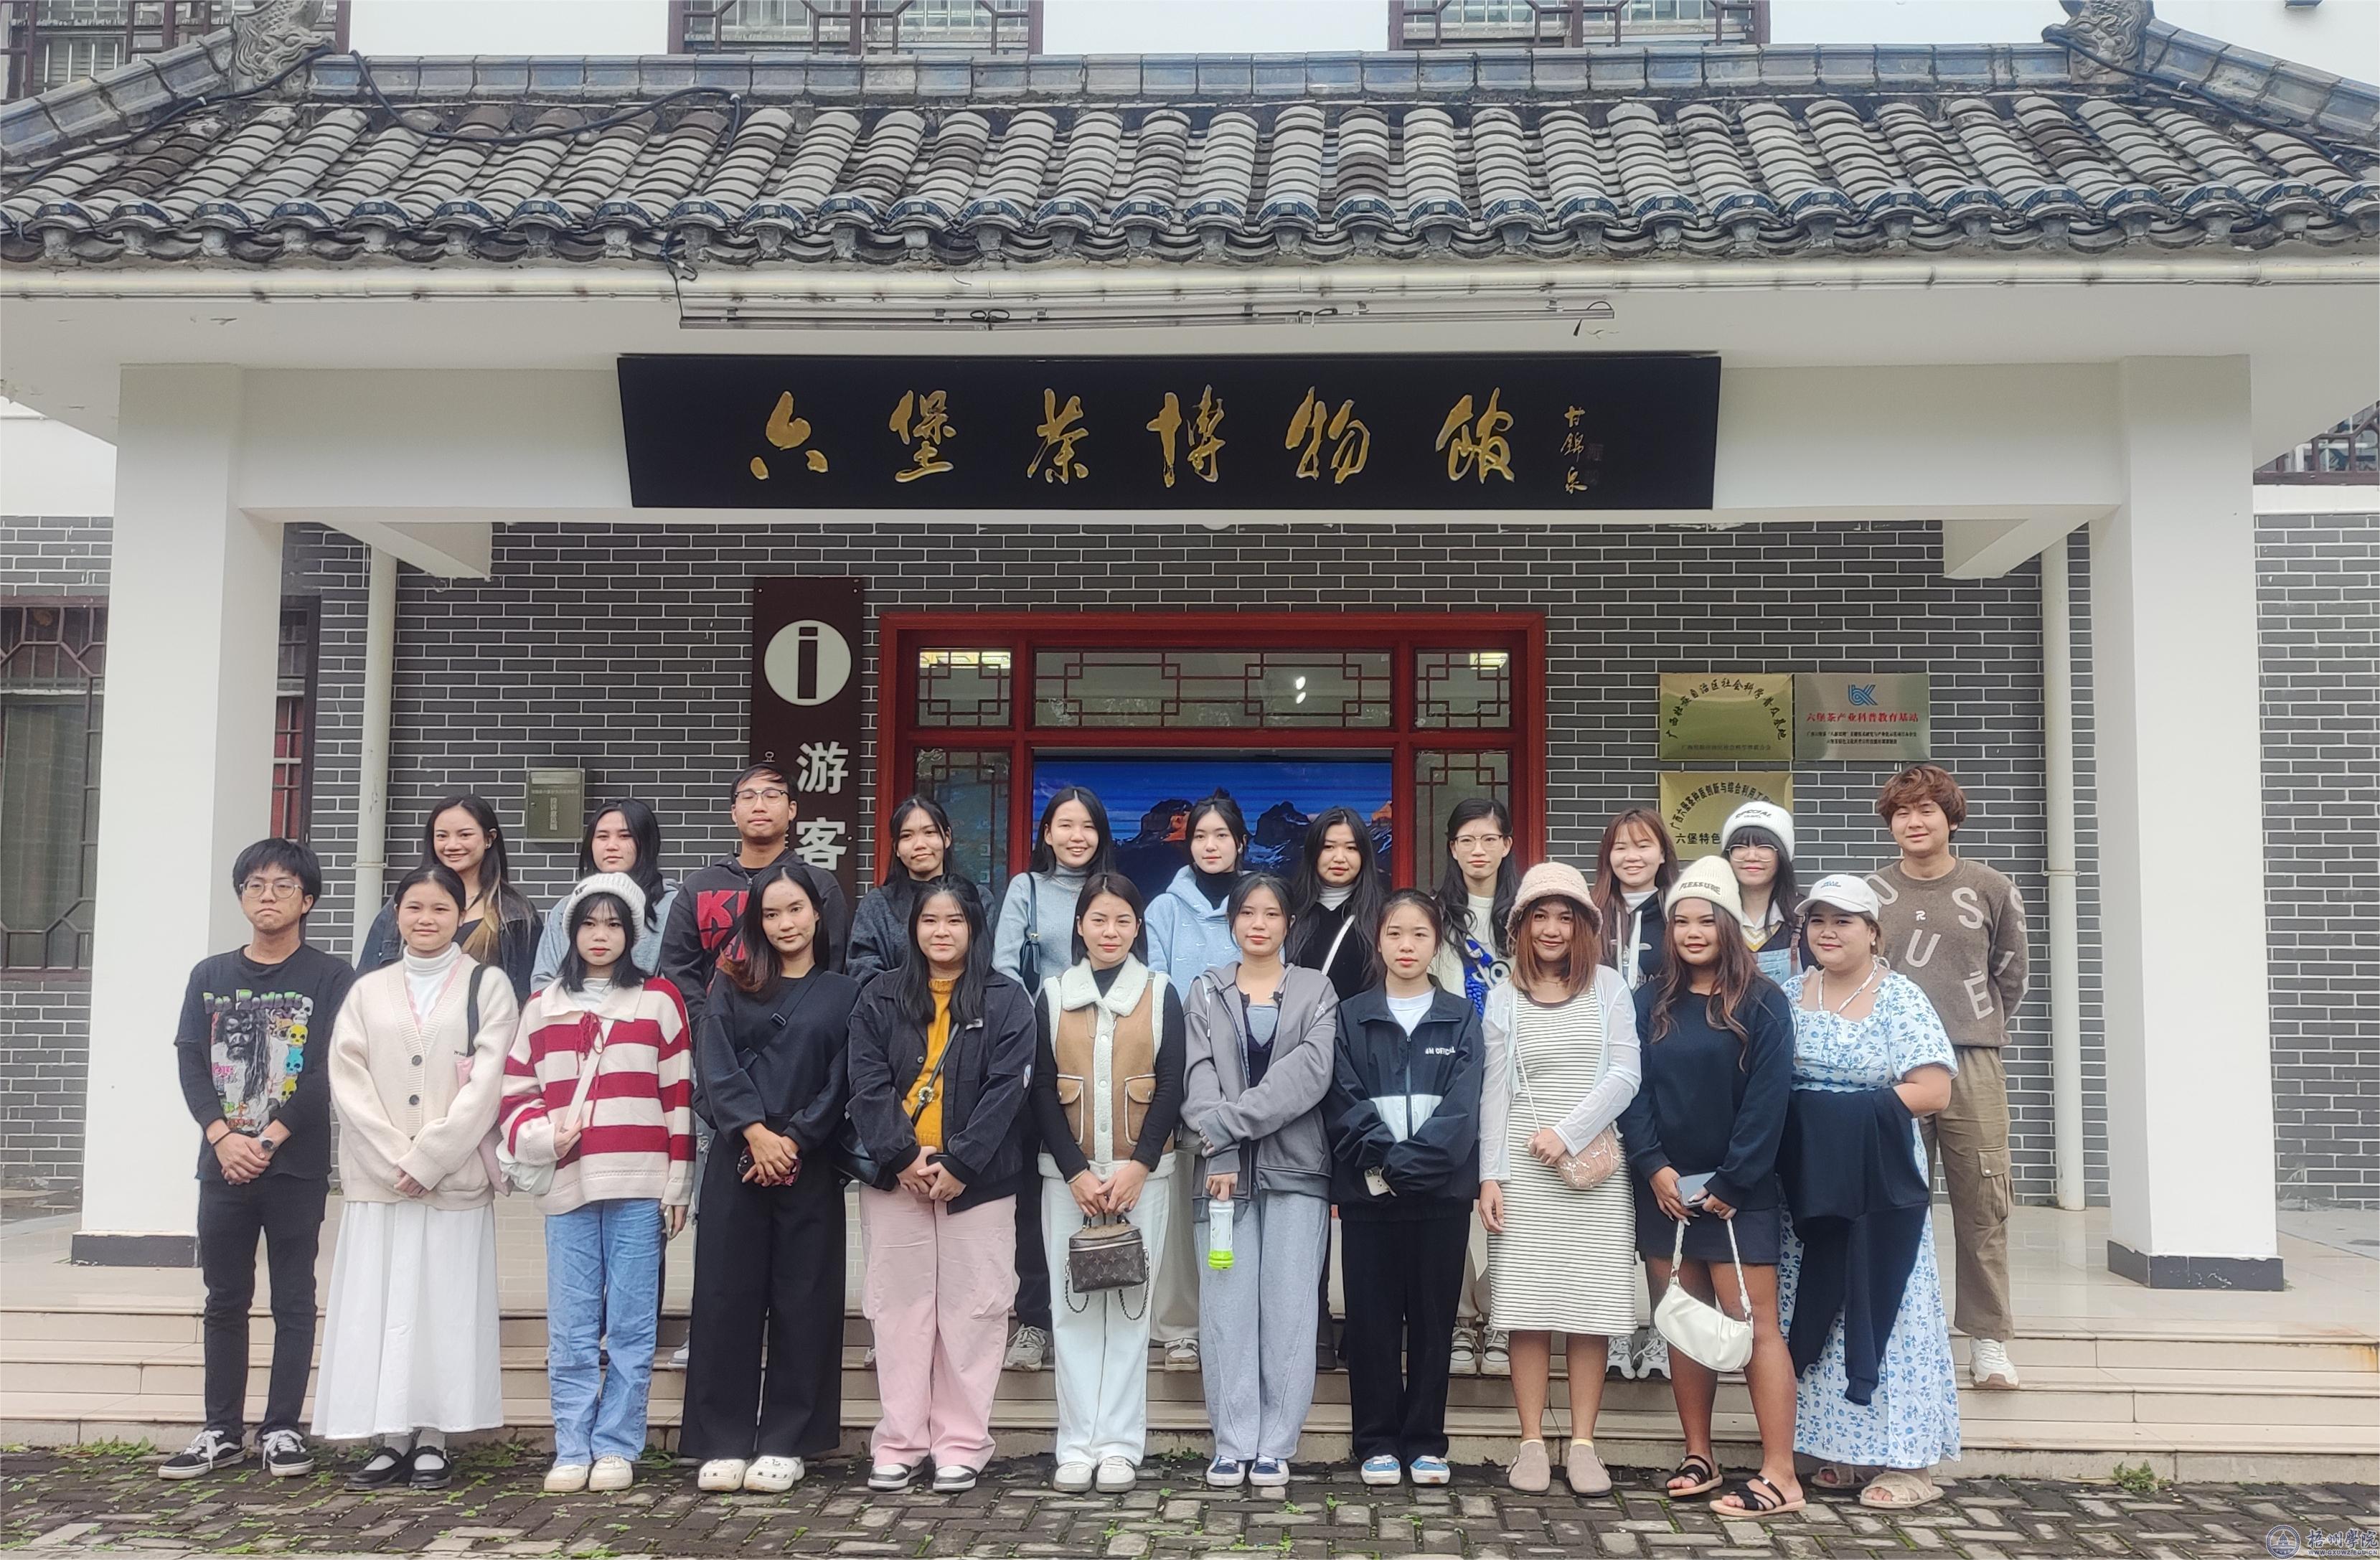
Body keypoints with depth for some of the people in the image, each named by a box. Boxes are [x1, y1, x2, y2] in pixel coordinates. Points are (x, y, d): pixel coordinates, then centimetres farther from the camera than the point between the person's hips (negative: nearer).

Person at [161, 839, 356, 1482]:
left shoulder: (330, 978, 0)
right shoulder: (210, 976, 11)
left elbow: (330, 1073, -7)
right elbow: (190, 1064, 3)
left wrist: (271, 1138, -14)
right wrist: (223, 1137, -11)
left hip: (297, 1168, -3)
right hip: (222, 1165, 3)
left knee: (293, 1301, 2)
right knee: (225, 1300, 9)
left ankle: (282, 1430, 9)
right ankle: (222, 1432, 17)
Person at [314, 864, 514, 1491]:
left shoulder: (487, 986, 4)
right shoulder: (368, 991, 13)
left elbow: (487, 1082, -5)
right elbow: (349, 1083, 4)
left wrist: (429, 1158, -13)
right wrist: (396, 1159, -9)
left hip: (456, 1176, -2)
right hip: (377, 1178, 3)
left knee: (445, 1305, -1)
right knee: (377, 1307, 2)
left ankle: (433, 1438, 7)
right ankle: (391, 1438, 10)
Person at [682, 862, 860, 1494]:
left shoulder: (844, 994, 8)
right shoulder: (732, 985, 10)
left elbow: (841, 1081, 0)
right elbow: (717, 1063, -2)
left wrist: (794, 1140, -10)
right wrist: (755, 1132, -13)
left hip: (809, 1167, -1)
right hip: (737, 1162, 1)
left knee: (803, 1301, 2)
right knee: (727, 1297, 1)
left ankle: (785, 1443, 10)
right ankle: (724, 1442, 9)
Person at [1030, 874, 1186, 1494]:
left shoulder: (1160, 992, 5)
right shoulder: (1053, 994, 7)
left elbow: (1171, 1087, 1)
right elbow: (1043, 1091, 3)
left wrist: (1137, 1167, -10)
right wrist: (1077, 1173, -6)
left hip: (1141, 1171, -1)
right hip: (1067, 1172, 1)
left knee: (1130, 1305, 0)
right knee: (1073, 1306, 1)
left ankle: (1120, 1445, 6)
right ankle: (1077, 1445, 7)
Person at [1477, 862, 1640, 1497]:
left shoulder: (1608, 987, 6)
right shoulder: (1503, 999, 9)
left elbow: (1624, 1074, -2)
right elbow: (1494, 1092, 6)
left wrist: (1567, 1133, -11)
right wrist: (1490, 1176, -1)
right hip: (1524, 1171, 0)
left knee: (1593, 1308, 0)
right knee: (1528, 1308, -1)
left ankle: (1583, 1444, 8)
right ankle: (1532, 1443, 7)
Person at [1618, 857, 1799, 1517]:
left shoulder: (1761, 1004, -3)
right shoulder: (1650, 1003, 8)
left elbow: (1768, 1099, -9)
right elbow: (1632, 1090, 3)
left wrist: (1731, 1182, -13)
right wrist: (1654, 1167, -10)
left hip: (1736, 1191, -4)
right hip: (1664, 1187, 4)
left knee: (1752, 1325, -6)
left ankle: (1780, 1476, -4)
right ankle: (1698, 1455, 20)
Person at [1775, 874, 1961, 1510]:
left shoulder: (1901, 999, -4)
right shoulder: (1789, 994, 9)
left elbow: (1933, 1090, -11)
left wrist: (1857, 1106, -14)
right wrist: (1795, 1112, -6)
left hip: (1878, 1183, -5)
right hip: (1807, 1182, 5)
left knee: (1882, 1306, -1)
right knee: (1818, 1311, 8)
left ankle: (1909, 1461, 9)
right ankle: (1847, 1449, 19)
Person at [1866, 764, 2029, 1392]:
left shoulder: (1991, 890, 3)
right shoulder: (1869, 893, 3)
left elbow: (2009, 974, 15)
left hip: (1973, 1068, 0)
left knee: (1983, 1205, 0)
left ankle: (1989, 1340, 10)